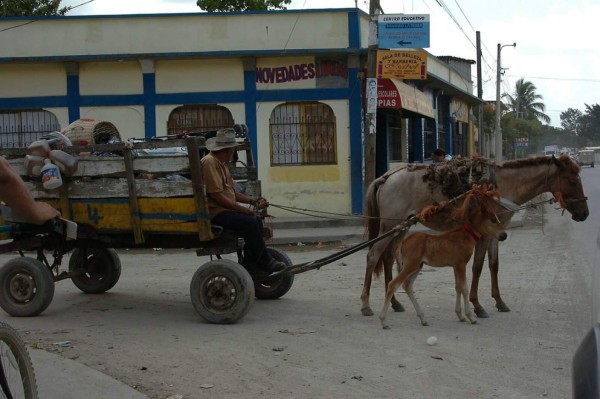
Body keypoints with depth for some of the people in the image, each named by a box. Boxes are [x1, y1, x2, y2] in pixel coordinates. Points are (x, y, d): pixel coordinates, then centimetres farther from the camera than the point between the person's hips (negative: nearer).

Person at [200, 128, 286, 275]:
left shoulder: (221, 163, 19)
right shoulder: (209, 162, -14)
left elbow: (232, 191, 19)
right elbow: (216, 195, -21)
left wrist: (253, 202, 8)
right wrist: (241, 208, -17)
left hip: (226, 209, 11)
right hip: (215, 212, -11)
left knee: (257, 220, 2)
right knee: (250, 223, -23)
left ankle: (251, 263, 1)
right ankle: (265, 262, -11)